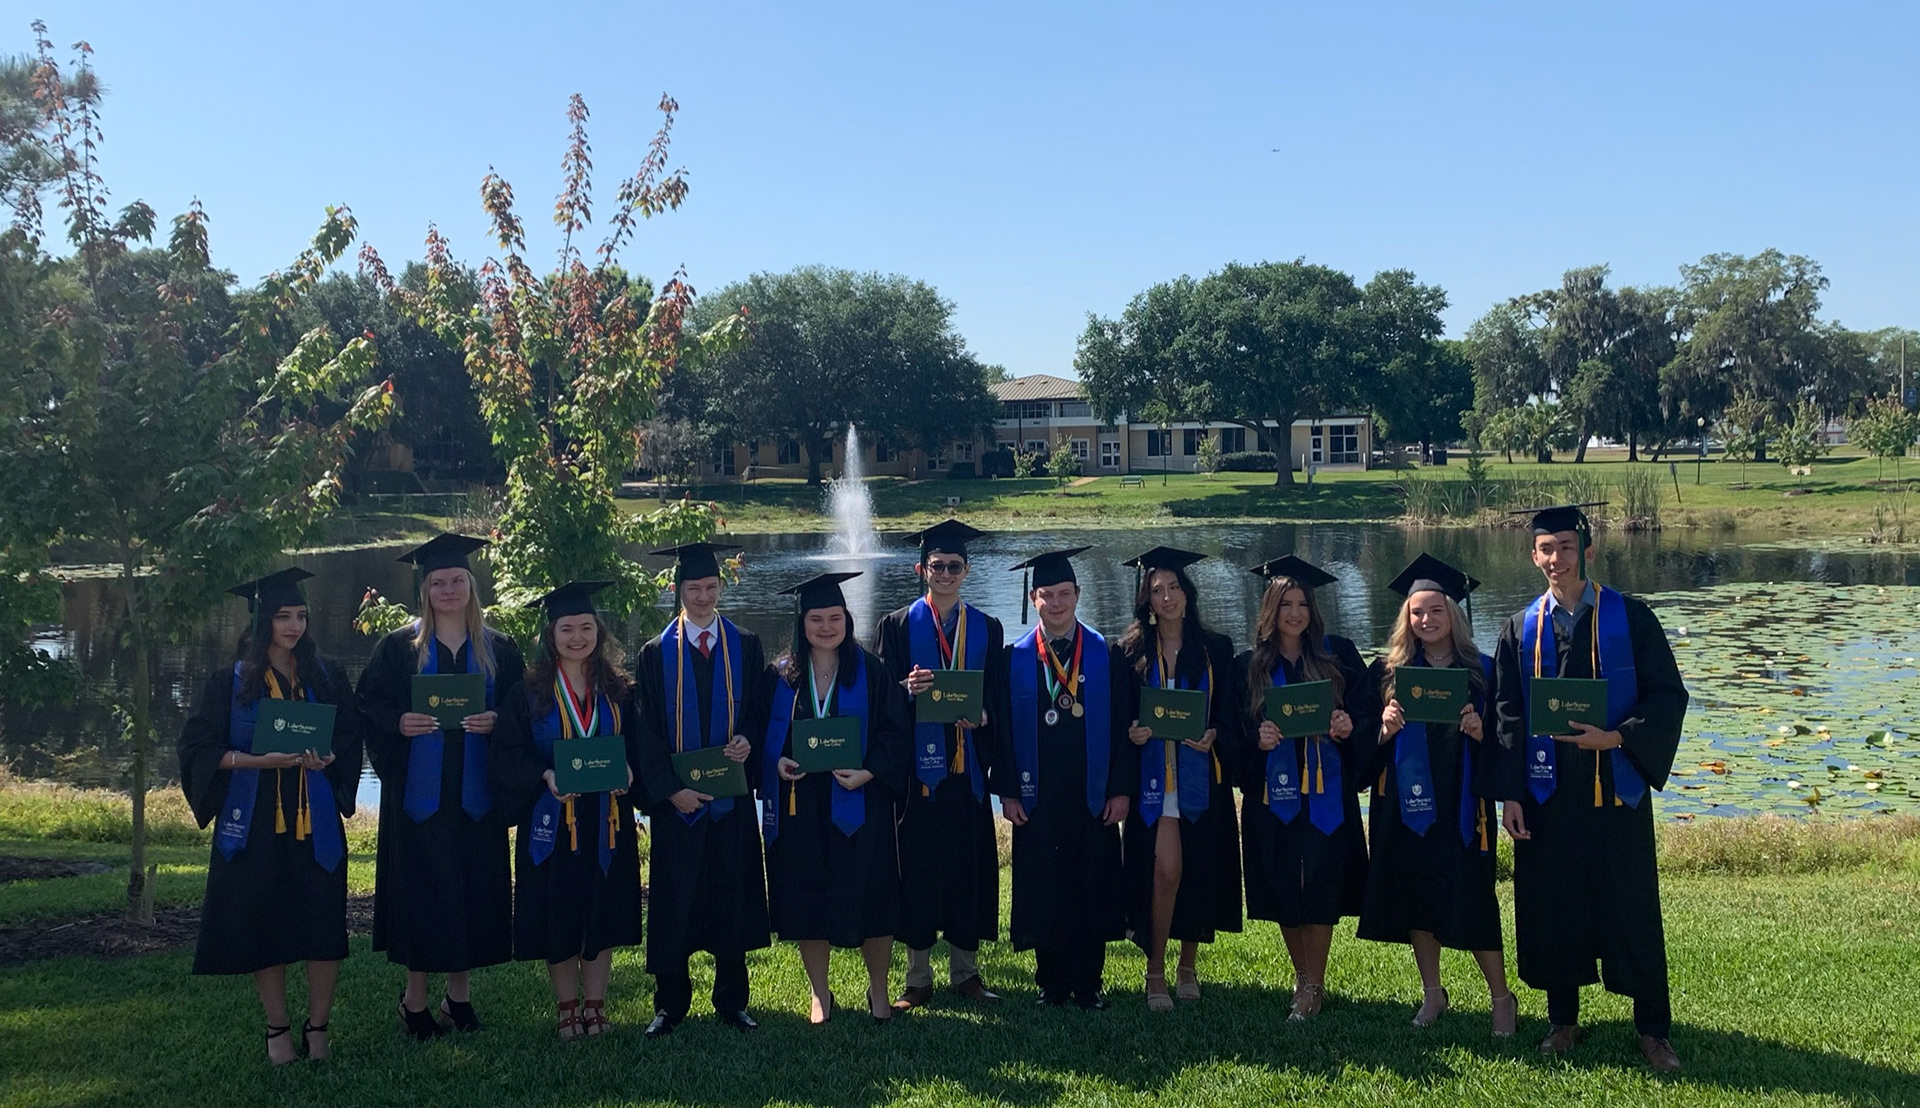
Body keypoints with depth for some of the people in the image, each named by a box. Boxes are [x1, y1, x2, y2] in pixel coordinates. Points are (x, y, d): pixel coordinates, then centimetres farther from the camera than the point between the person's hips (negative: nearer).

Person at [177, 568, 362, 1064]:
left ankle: (317, 1027, 11)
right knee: (263, 926, 2)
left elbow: (350, 739, 9)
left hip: (314, 820, 1)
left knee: (322, 925, -4)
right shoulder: (230, 682, 4)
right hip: (253, 822, -1)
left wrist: (327, 759, -14)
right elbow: (198, 747, -2)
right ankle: (277, 1029, 16)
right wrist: (259, 760, -16)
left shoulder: (326, 676, 9)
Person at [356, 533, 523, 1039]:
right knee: (420, 888, 0)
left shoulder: (498, 649, 7)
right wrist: (399, 723, -17)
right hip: (418, 789, -2)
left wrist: (496, 722, -13)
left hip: (475, 790, 2)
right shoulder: (398, 647, 3)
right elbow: (369, 707, 1)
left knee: (475, 887, 5)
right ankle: (415, 997, 14)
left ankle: (459, 992, 20)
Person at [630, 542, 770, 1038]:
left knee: (733, 897, 7)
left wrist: (748, 742, -15)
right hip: (675, 799, -1)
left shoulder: (746, 648, 6)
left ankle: (732, 1001, 19)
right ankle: (670, 1003, 16)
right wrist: (670, 789, -13)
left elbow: (762, 713, 7)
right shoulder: (655, 654, 2)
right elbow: (645, 732, -2)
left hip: (732, 796, 1)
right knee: (673, 902, 3)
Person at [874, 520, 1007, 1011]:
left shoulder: (987, 629, 12)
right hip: (916, 764, -2)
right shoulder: (896, 626, 5)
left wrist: (983, 716, -12)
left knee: (970, 866, 5)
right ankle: (918, 979, 11)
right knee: (916, 868, 0)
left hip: (967, 767, 2)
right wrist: (907, 690, -20)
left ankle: (965, 971, 19)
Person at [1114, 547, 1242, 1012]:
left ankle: (1188, 964, 25)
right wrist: (1131, 731, -15)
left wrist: (1213, 736, -16)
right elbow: (1117, 715, 6)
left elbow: (1230, 714, 3)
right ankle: (1155, 971, 1)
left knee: (1199, 870, 7)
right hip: (1153, 775, -1)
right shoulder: (1131, 651, 4)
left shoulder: (1216, 649, 5)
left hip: (1201, 775, 1)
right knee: (1166, 868, -11)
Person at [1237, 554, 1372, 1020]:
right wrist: (1258, 739, -15)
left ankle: (1312, 986, 6)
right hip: (1273, 791, 1)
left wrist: (1348, 726, -17)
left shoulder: (1338, 654, 5)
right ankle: (1304, 977, 22)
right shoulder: (1249, 665, 6)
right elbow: (1234, 729, 5)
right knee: (1283, 890, 5)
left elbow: (1364, 708, 3)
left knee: (1320, 887, -4)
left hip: (1325, 789, -1)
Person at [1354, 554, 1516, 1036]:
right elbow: (1364, 744, 3)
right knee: (1415, 897, 9)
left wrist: (1481, 733, -18)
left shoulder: (1481, 670, 0)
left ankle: (1501, 997, 18)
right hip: (1405, 805, 2)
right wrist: (1384, 730, -17)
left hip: (1461, 806, -2)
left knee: (1470, 899, 0)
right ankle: (1432, 994, 26)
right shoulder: (1388, 671, 3)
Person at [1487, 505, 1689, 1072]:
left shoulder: (1629, 618, -1)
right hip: (1546, 791, 2)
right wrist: (1509, 794, -2)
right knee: (1551, 907, 8)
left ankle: (1653, 1029, 17)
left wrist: (1616, 737, -18)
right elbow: (1507, 715, 4)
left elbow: (1667, 695, -4)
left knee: (1632, 909, 3)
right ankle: (1563, 1020, 24)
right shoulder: (1522, 628, 6)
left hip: (1616, 788, -2)